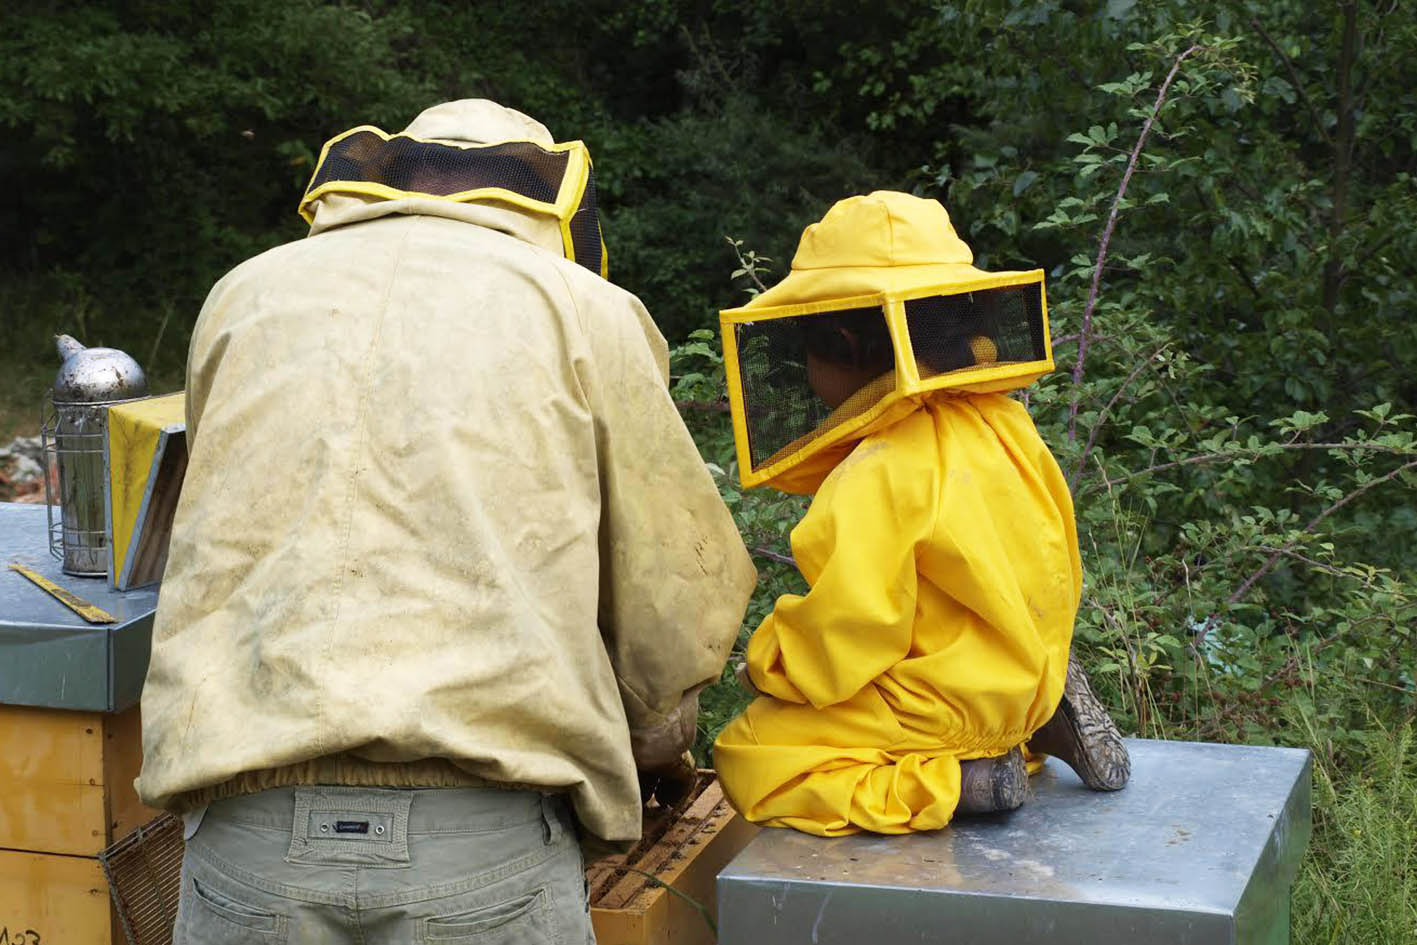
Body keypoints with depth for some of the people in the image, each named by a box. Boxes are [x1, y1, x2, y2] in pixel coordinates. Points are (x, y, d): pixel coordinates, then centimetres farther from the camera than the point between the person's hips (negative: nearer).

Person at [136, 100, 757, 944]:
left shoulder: (245, 295, 17)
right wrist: (658, 747, 29)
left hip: (247, 830, 3)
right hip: (485, 839, -2)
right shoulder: (582, 309, 9)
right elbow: (680, 598, 10)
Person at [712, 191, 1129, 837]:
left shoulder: (877, 479, -26)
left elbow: (845, 636, -23)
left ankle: (950, 783, -12)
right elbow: (1053, 570, 10)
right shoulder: (1002, 422, -1)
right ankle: (1040, 727, 10)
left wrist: (768, 663, -3)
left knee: (745, 761, -2)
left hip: (940, 703, -9)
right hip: (1027, 678, 9)